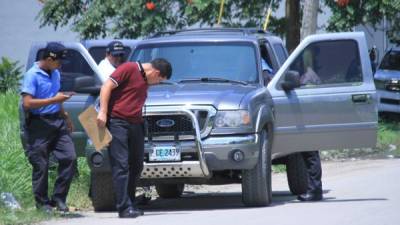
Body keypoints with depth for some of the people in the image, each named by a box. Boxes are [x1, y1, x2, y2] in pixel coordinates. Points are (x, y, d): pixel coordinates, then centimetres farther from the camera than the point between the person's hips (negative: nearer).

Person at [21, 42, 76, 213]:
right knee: (41, 165, -2)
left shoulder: (55, 74, 15)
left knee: (69, 157, -4)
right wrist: (54, 100, -19)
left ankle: (59, 198, 5)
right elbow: (27, 103, -20)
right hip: (39, 125, -7)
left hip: (57, 121, 7)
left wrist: (65, 116, 19)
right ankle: (42, 202, 7)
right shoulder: (32, 75, -11)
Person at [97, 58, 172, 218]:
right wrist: (103, 112, -18)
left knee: (136, 166, 11)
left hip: (135, 124, 9)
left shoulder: (145, 80, 20)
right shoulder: (129, 68, -6)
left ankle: (130, 204, 20)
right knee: (121, 166, -10)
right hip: (117, 122, -9)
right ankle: (124, 208, -13)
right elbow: (107, 86, -12)